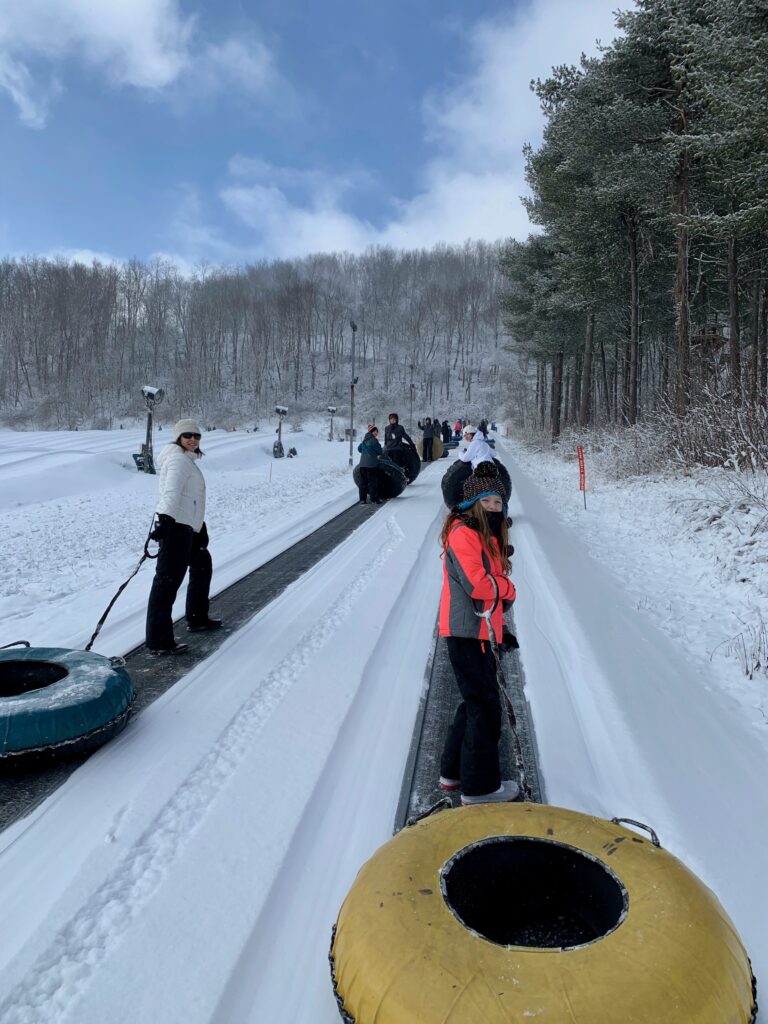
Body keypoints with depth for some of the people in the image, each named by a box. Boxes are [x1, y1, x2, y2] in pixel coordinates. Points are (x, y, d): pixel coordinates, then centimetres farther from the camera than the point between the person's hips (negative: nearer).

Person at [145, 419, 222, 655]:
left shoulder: (187, 460, 21)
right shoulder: (178, 460, -10)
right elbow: (172, 492, -25)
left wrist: (200, 526, 26)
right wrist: (165, 521, -36)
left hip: (187, 526, 11)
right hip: (175, 525, -11)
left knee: (202, 566, 26)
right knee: (168, 580, -13)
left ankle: (197, 618, 39)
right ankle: (158, 641, -12)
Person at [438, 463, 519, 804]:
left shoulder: (486, 535, 16)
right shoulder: (463, 533, -14)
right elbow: (476, 583, -24)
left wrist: (500, 627, 9)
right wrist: (507, 589, -6)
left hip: (480, 632, 10)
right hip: (467, 633, -10)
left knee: (477, 701, 19)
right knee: (486, 706, 0)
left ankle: (454, 771, 33)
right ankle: (480, 786, 14)